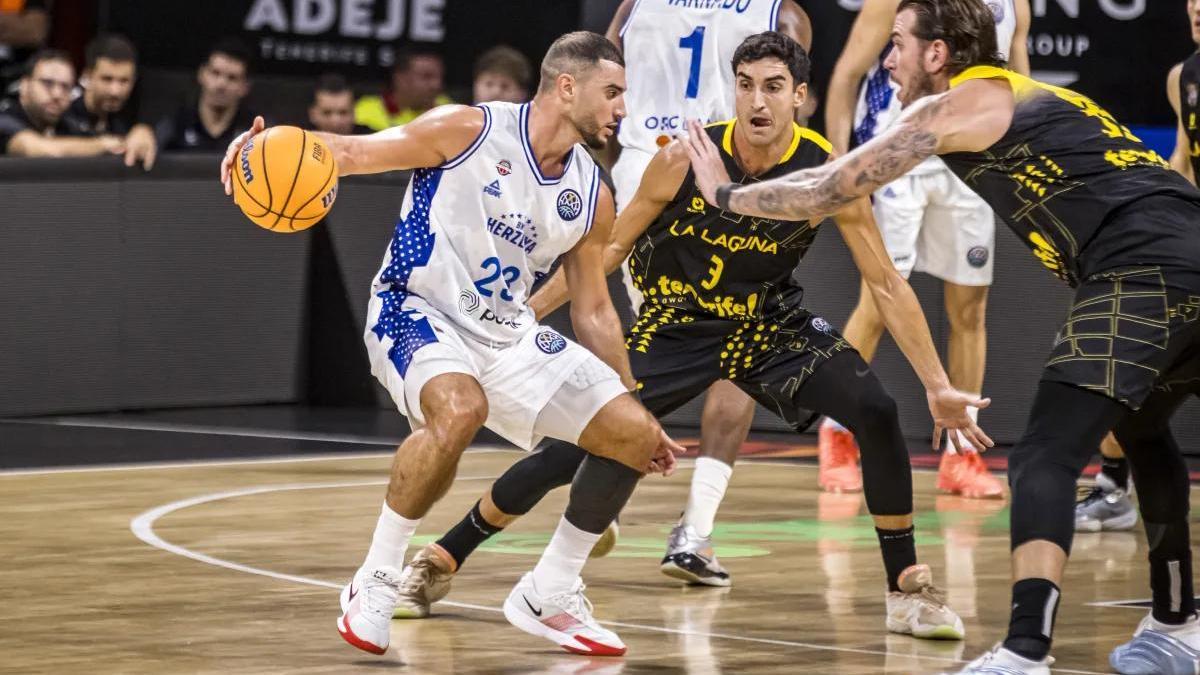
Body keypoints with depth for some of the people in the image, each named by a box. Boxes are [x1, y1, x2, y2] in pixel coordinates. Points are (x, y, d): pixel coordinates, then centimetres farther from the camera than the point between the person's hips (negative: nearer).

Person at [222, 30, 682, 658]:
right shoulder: (469, 131, -12)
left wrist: (633, 404, 17)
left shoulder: (591, 196, 5)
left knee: (634, 435, -2)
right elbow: (356, 151, -13)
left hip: (506, 334, 7)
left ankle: (548, 595, 13)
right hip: (417, 313, -7)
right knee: (460, 410, -38)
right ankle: (375, 583, -21)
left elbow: (592, 312, 15)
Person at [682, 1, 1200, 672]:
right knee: (1142, 433, 29)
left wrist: (726, 194, 20)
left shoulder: (956, 106, 5)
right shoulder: (1033, 96, 29)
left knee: (1046, 458, -11)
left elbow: (833, 191, 8)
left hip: (1145, 271, -9)